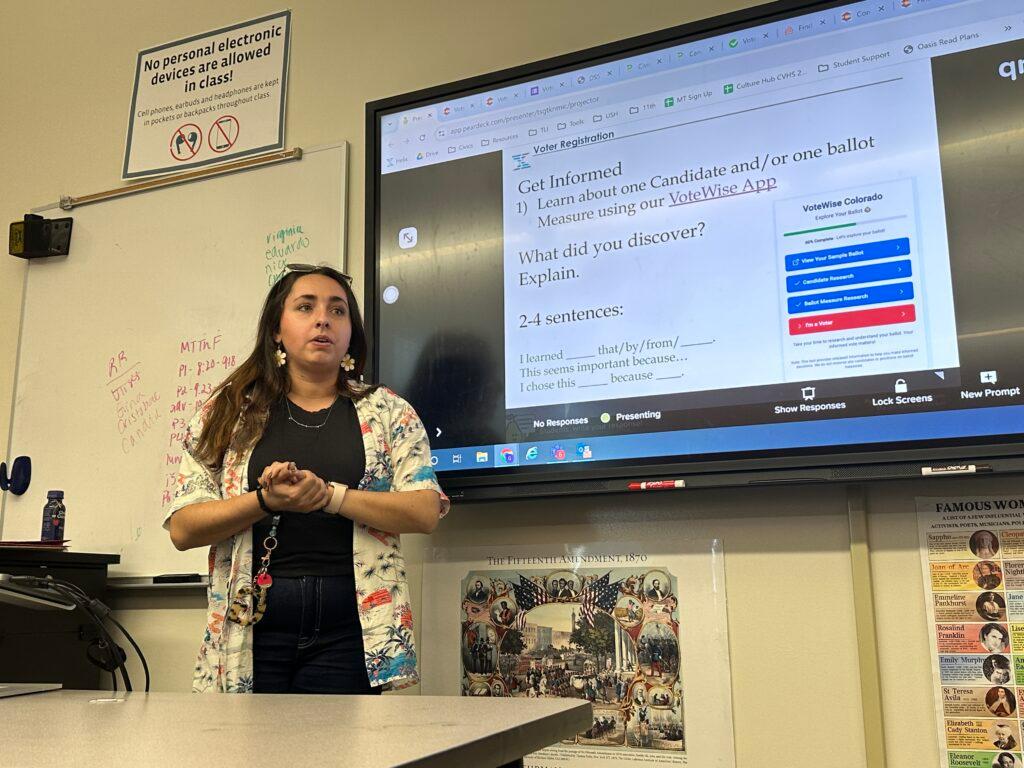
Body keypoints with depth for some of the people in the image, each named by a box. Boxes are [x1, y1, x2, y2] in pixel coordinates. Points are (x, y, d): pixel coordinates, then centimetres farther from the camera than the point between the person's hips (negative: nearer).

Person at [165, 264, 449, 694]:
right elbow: (181, 528, 2)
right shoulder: (229, 413, 9)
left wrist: (328, 495, -16)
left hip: (348, 630, 0)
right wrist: (266, 501, -15)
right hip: (252, 626, 1)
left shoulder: (386, 411, 8)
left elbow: (427, 512, -4)